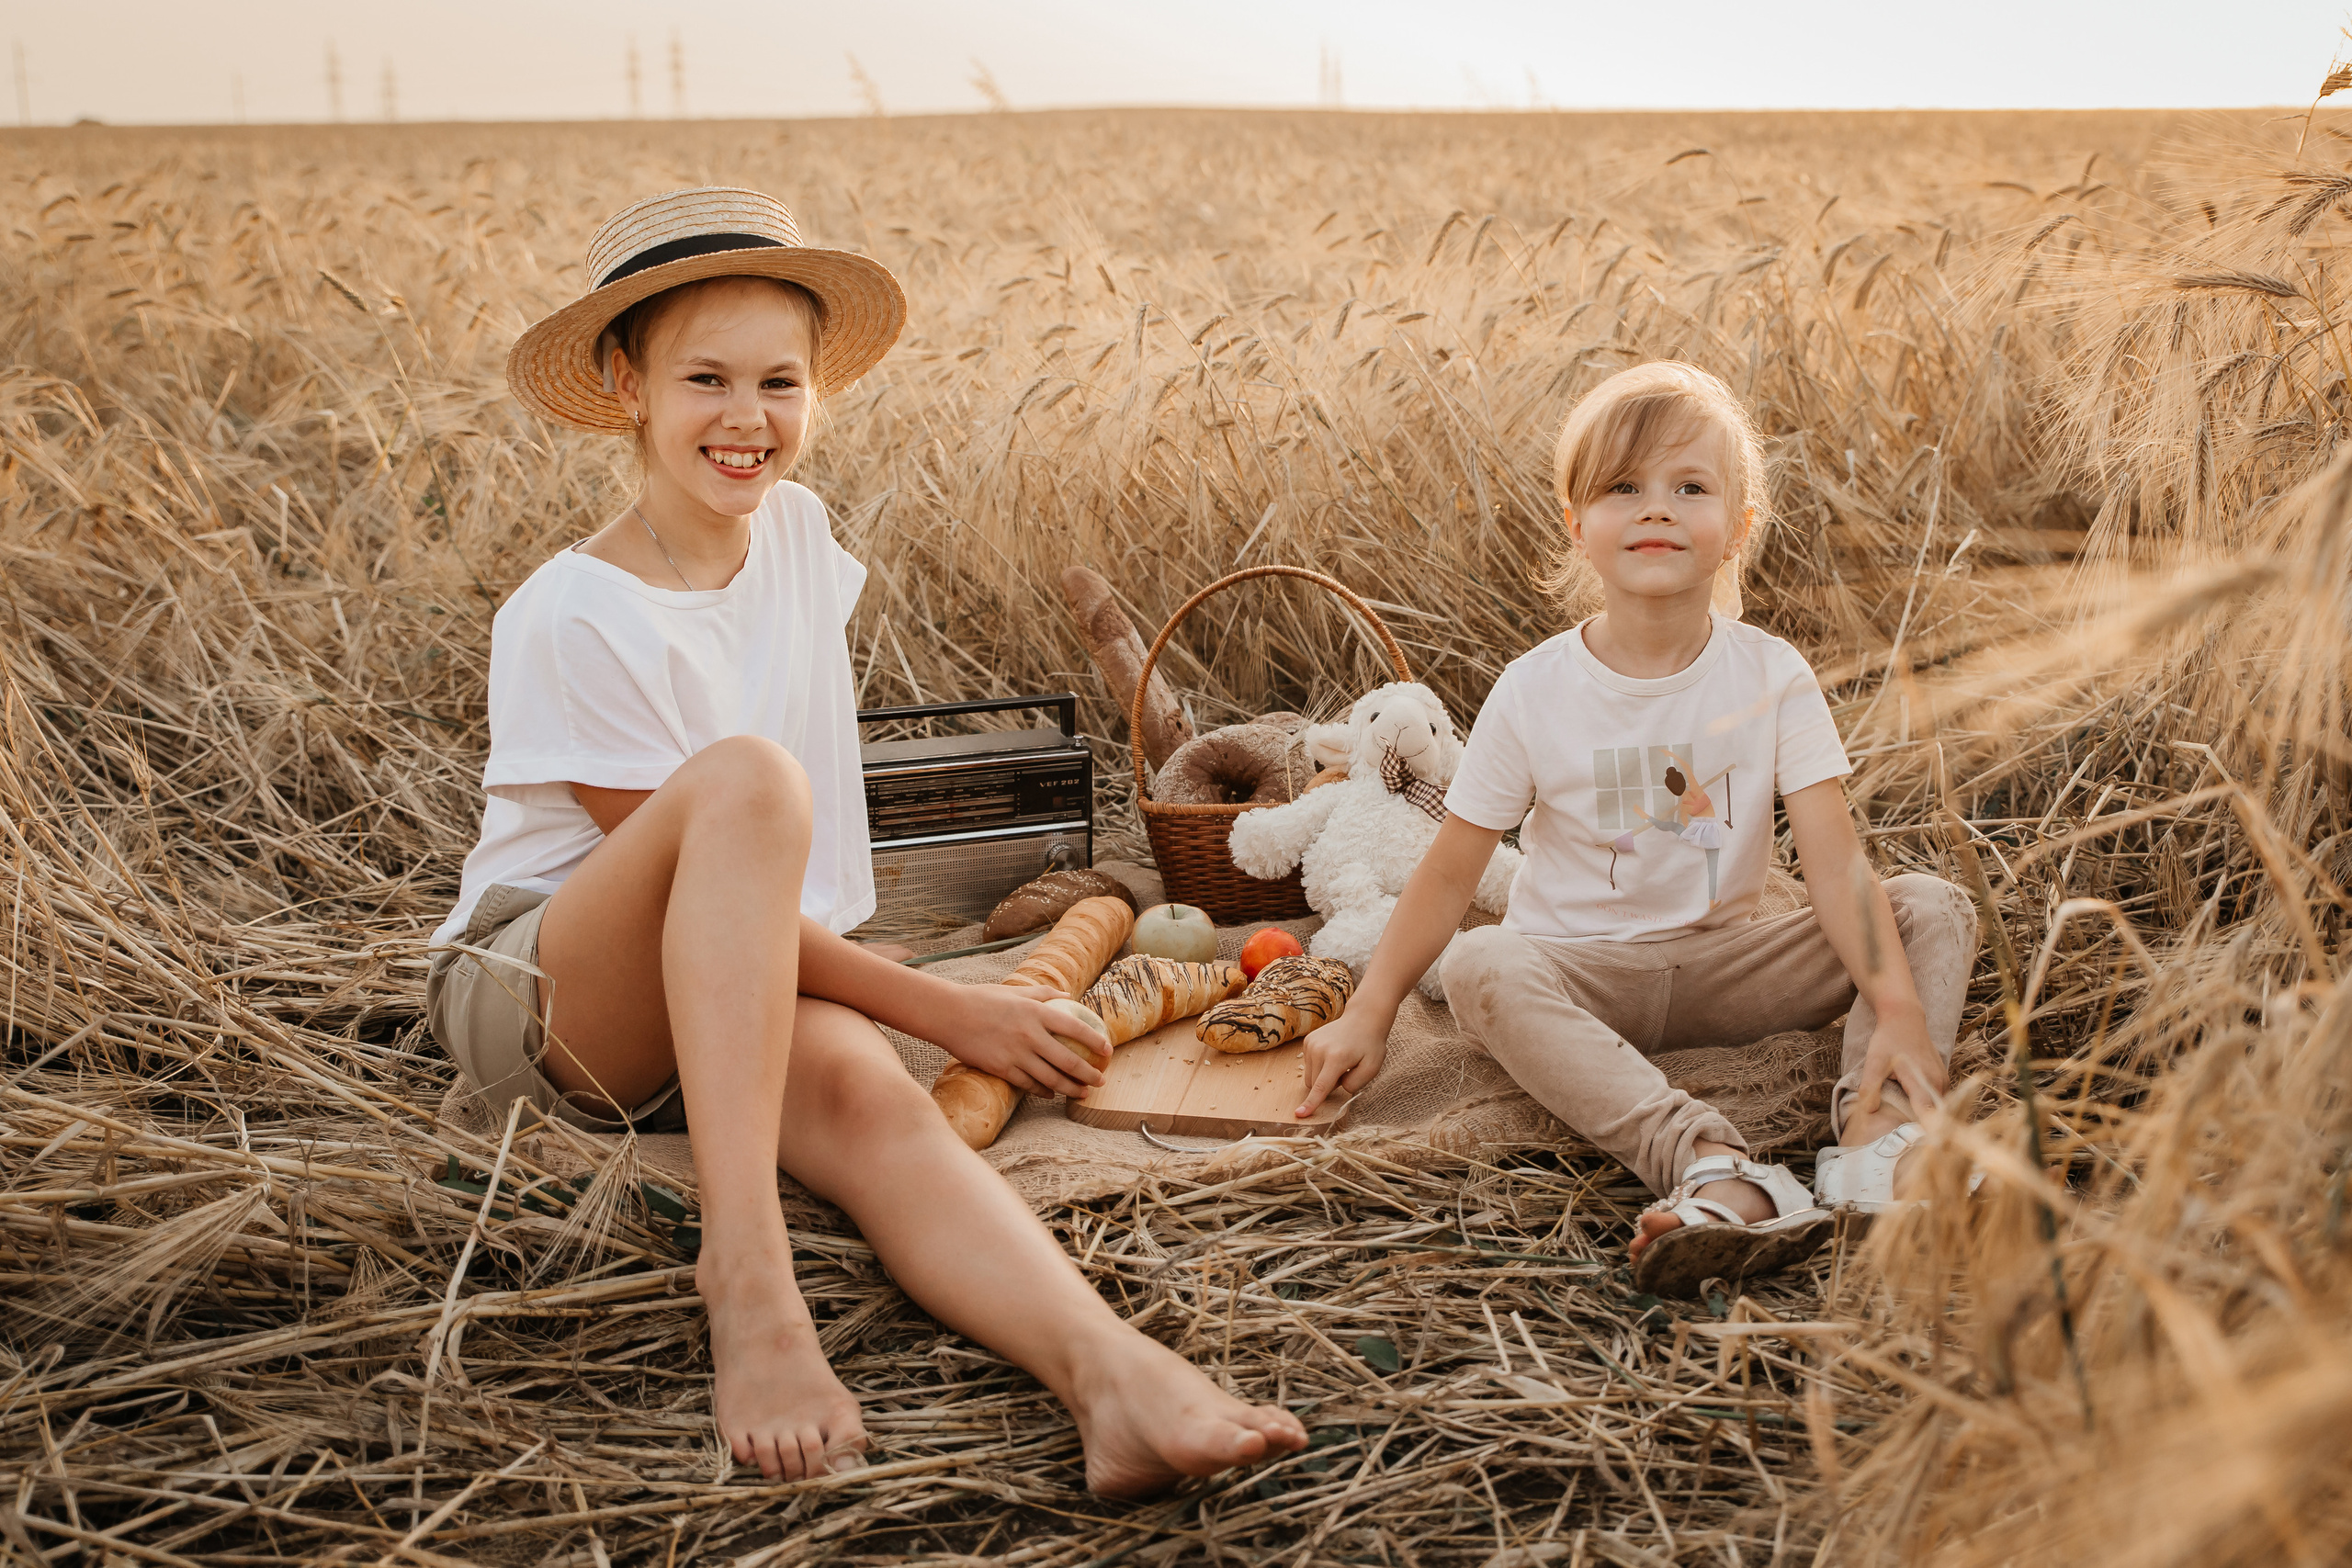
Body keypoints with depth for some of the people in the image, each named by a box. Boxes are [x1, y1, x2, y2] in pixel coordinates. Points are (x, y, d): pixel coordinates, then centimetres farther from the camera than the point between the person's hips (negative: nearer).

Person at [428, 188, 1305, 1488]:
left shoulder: (796, 530, 5)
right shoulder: (571, 617, -15)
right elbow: (699, 832, -16)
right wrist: (943, 1010, -19)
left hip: (748, 1001, 5)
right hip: (534, 991, -4)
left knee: (865, 1092, -32)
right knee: (748, 777, -34)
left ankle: (1111, 1373, -60)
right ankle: (743, 1265, -43)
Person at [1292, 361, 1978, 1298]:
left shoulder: (1771, 677, -5)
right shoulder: (1535, 692, -8)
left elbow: (1833, 860, -13)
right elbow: (1449, 873, -4)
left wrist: (1898, 1008, -27)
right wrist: (1367, 1017, -10)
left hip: (1725, 960, 2)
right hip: (1583, 972, -2)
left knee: (1934, 910, -15)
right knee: (1481, 969, -35)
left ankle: (1876, 1133, -37)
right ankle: (1711, 1169, -50)